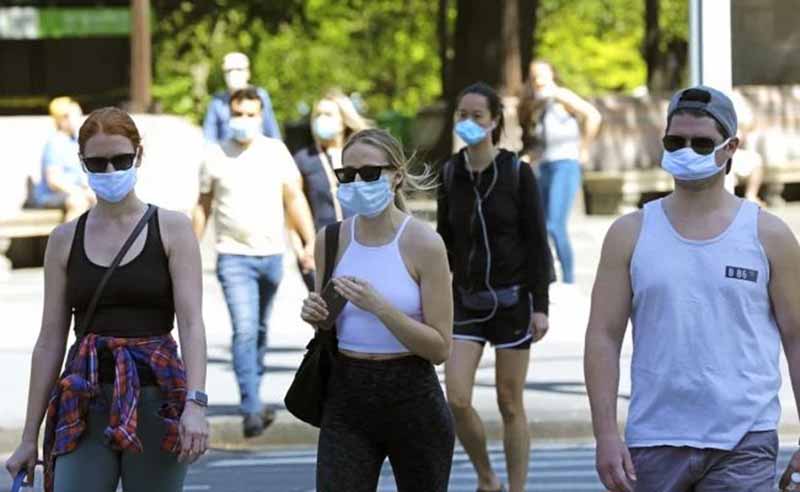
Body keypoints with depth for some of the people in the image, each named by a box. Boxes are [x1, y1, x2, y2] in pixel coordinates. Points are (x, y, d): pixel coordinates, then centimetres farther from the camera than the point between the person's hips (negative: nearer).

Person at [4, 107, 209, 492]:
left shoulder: (171, 229, 2)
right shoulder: (65, 240, 9)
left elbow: (192, 323, -6)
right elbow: (50, 341, 10)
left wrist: (196, 402, -21)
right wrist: (29, 436, 8)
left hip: (156, 399, -2)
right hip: (86, 405, 2)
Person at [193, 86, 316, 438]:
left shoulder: (276, 152, 4)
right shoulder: (216, 157, 1)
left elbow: (294, 199, 5)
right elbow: (203, 207, 9)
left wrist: (310, 241, -6)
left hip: (272, 254, 3)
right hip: (233, 256, -3)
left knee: (260, 330, 15)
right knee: (244, 330, -15)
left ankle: (253, 401, 31)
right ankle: (252, 410, -19)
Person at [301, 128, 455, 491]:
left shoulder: (423, 243, -10)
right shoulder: (330, 240, 2)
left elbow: (440, 347, -11)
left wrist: (379, 306, -22)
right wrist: (318, 317, -6)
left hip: (412, 398, -3)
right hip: (346, 397, 3)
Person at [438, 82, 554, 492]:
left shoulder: (517, 173, -6)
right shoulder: (451, 173, 3)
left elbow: (536, 242, -5)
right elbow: (445, 241, 11)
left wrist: (540, 305, -10)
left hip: (512, 300, -3)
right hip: (466, 301, 3)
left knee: (510, 404, 2)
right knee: (457, 401, -7)